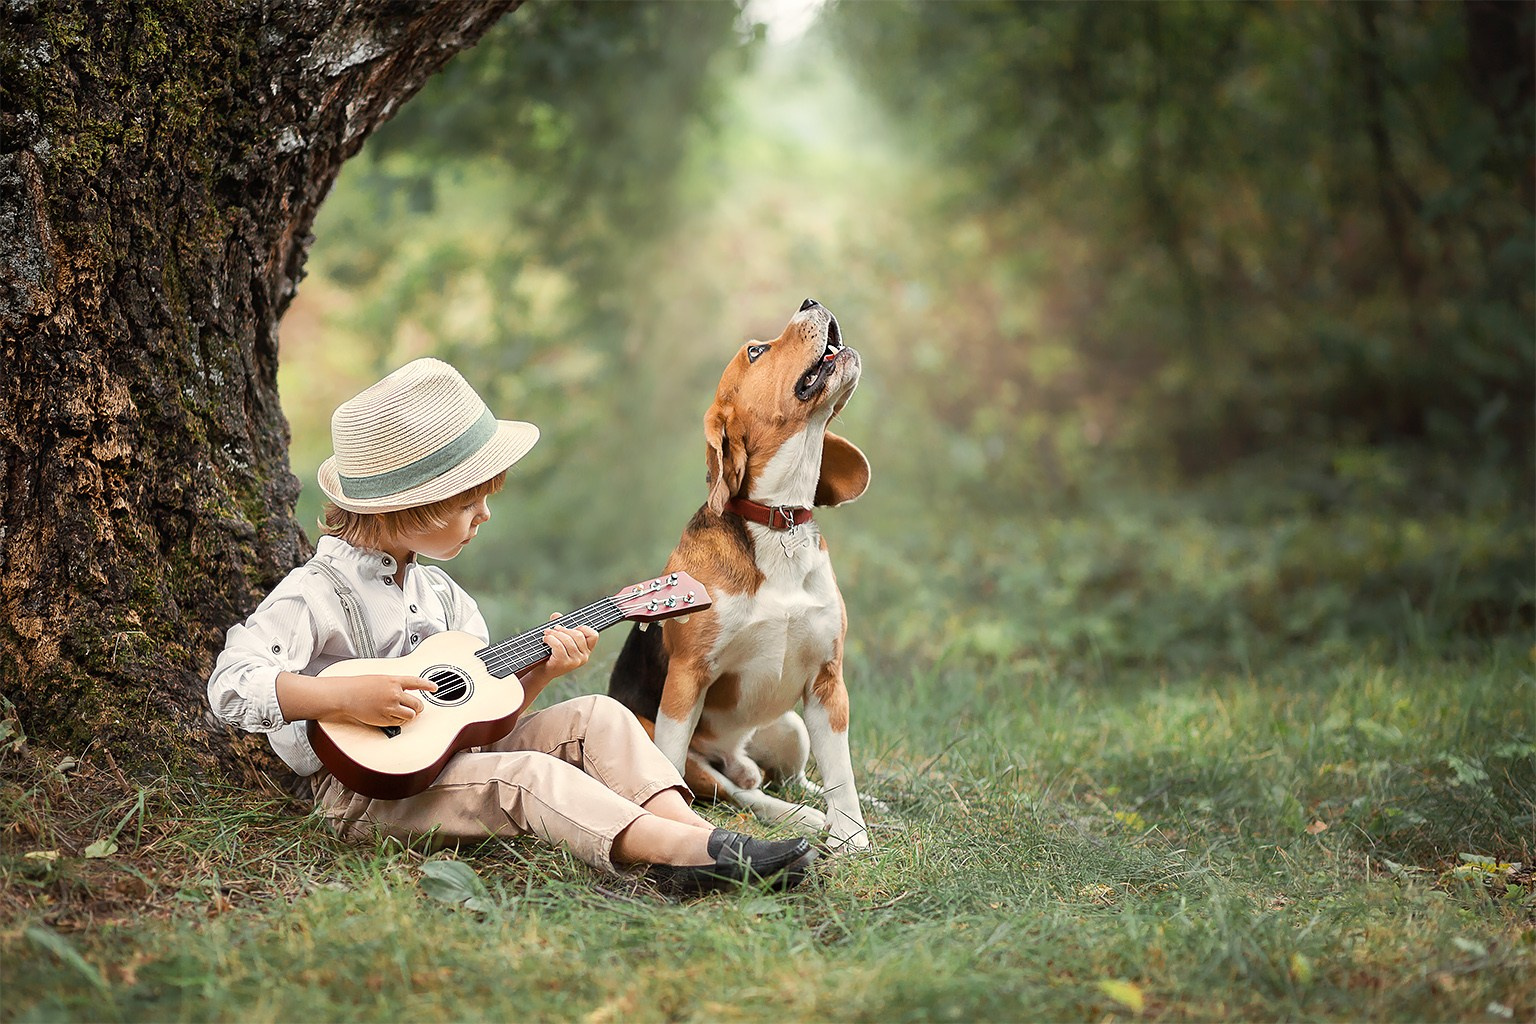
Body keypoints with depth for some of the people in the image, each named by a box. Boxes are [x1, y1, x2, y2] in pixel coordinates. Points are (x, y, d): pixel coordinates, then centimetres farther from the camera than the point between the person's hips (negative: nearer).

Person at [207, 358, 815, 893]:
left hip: (454, 759, 8)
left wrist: (538, 672, -3)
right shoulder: (317, 593, -11)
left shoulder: (437, 592, 15)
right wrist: (350, 698, -31)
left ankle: (692, 831, -29)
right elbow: (232, 685, -24)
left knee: (595, 717, -7)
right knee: (528, 775, -30)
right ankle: (694, 853, -45)